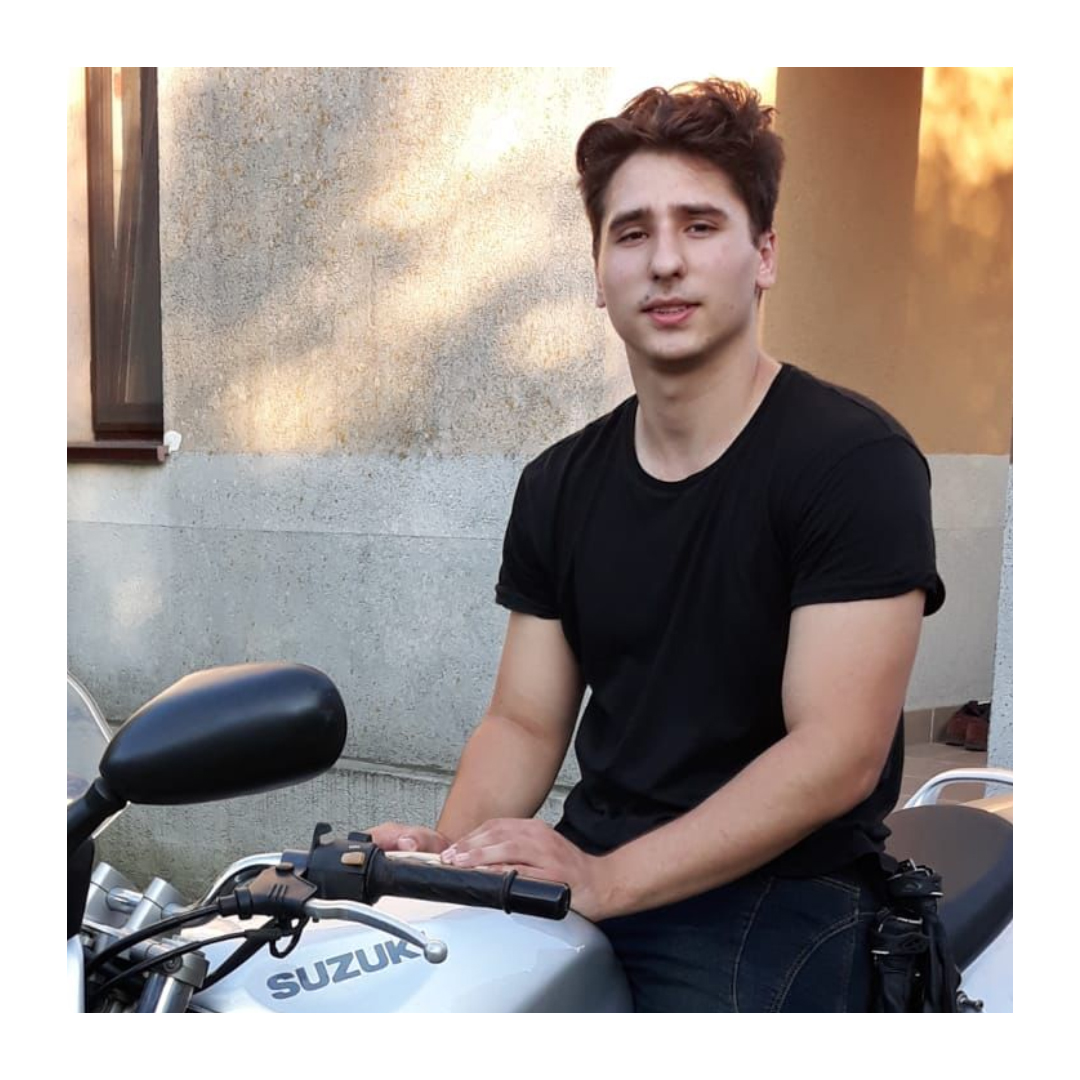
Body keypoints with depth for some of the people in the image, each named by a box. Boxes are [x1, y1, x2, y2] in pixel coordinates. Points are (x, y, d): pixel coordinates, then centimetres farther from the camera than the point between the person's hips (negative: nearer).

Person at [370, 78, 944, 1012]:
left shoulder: (855, 461, -10)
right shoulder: (560, 485, 9)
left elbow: (836, 755, -17)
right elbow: (525, 722, 10)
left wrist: (606, 880, -23)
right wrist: (448, 847, -10)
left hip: (775, 898, -4)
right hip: (586, 865, 5)